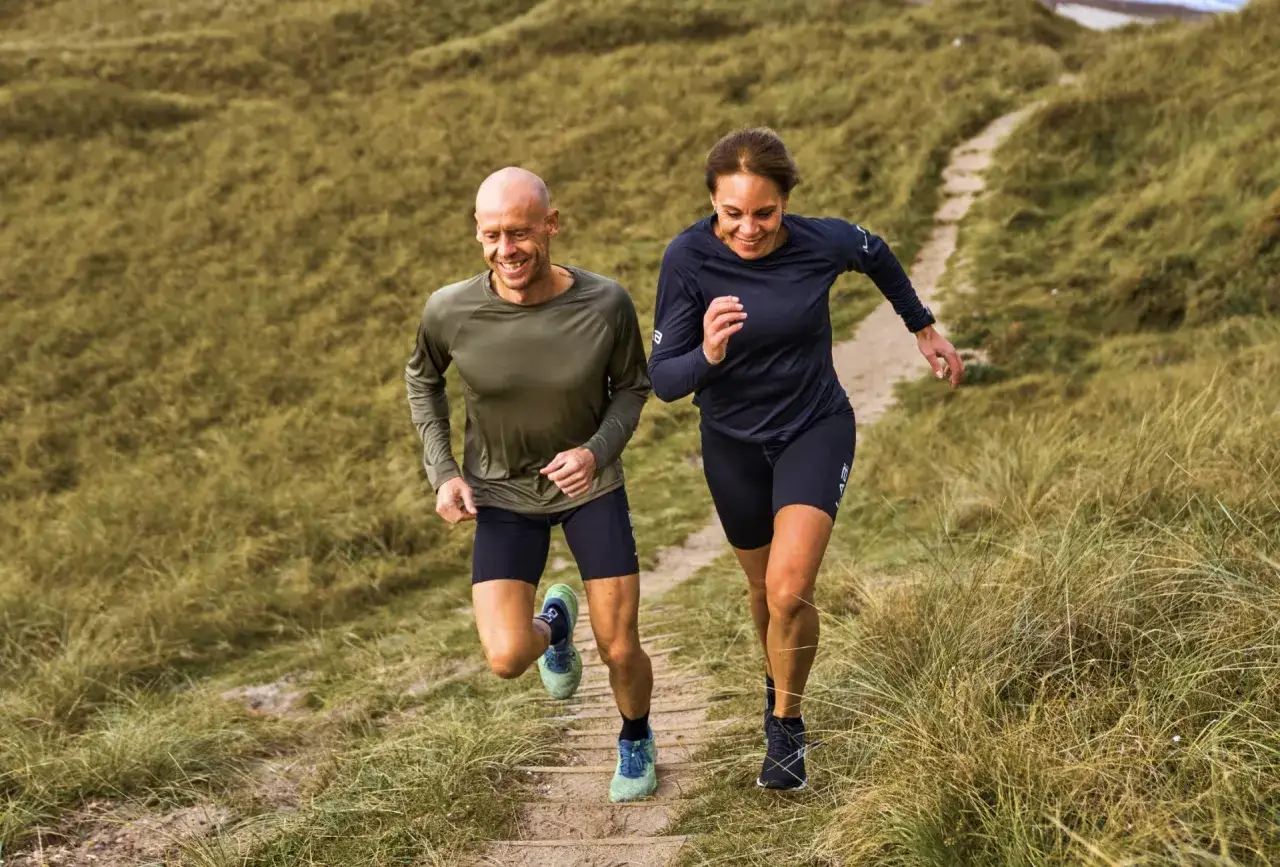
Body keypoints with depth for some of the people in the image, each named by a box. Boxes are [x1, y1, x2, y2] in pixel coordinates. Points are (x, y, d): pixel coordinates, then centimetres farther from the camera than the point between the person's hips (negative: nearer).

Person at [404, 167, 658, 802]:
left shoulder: (606, 303, -23)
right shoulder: (451, 310, -22)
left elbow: (632, 386, -4)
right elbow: (422, 378, 0)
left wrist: (597, 451, -23)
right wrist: (442, 473, -9)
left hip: (590, 483, 0)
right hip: (501, 494, 0)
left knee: (621, 651, 0)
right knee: (507, 659, -13)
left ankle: (636, 738, 35)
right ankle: (554, 621, 24)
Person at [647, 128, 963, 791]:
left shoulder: (822, 242, -19)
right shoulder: (688, 259, -22)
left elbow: (876, 255, 6)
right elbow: (664, 380, -22)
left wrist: (923, 329, 18)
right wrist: (708, 355, -43)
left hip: (816, 429, -1)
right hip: (732, 443, 1)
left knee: (790, 590, -19)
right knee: (764, 588, 19)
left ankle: (786, 726, 6)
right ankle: (778, 682, 52)